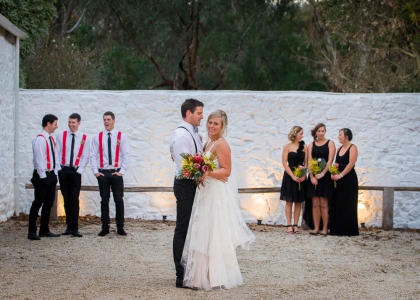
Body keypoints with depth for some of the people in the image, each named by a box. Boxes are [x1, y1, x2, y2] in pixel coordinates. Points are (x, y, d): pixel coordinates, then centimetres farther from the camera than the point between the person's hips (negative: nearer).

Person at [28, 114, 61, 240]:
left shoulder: (51, 139, 11)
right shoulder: (40, 139, -15)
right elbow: (39, 159, -18)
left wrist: (55, 173, 7)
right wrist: (43, 176, -17)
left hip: (51, 174, 9)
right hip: (42, 175, -9)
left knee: (49, 203, 12)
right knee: (38, 203, -4)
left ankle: (44, 230, 20)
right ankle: (32, 232, 2)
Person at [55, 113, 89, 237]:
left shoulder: (84, 138, 2)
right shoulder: (61, 136, 3)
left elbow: (85, 156, 2)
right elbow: (57, 153, 2)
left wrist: (79, 170, -7)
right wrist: (58, 169, -6)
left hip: (76, 172, -1)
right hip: (63, 171, 2)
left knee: (74, 200, -5)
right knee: (66, 199, 7)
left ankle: (74, 228, -3)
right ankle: (69, 226, 13)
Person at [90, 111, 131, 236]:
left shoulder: (121, 136, 1)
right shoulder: (98, 137, 5)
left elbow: (126, 155, -2)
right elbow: (93, 155, 4)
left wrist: (121, 171, -9)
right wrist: (95, 171, -5)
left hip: (116, 173, -1)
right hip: (102, 173, 1)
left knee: (119, 200, 0)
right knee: (104, 201, 6)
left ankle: (120, 227, 8)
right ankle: (105, 227, 12)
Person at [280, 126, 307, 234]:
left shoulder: (304, 147, 6)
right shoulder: (287, 147, -3)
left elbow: (306, 162, 4)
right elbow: (284, 163, -7)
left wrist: (304, 175, -11)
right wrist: (293, 176, -15)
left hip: (301, 177, 3)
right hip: (290, 176, -3)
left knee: (298, 202, 5)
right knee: (289, 201, 1)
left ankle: (295, 225, 10)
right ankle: (289, 225, 3)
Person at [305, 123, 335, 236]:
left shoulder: (330, 144, 3)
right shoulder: (311, 145, 10)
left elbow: (330, 161, -6)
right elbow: (309, 162, 3)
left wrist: (322, 173, -17)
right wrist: (311, 177, -9)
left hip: (325, 176, -3)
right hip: (313, 177, 3)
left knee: (323, 204, -4)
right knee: (315, 204, 1)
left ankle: (325, 228, 1)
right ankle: (316, 228, 5)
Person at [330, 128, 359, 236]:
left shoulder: (352, 148, -7)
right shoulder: (340, 149, 15)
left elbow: (351, 164, -17)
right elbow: (336, 163, 14)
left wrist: (341, 175, -21)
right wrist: (333, 173, -4)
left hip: (349, 179, -7)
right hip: (339, 180, 7)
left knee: (348, 205, -4)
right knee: (338, 204, 5)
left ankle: (349, 230, 1)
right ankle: (338, 229, 9)